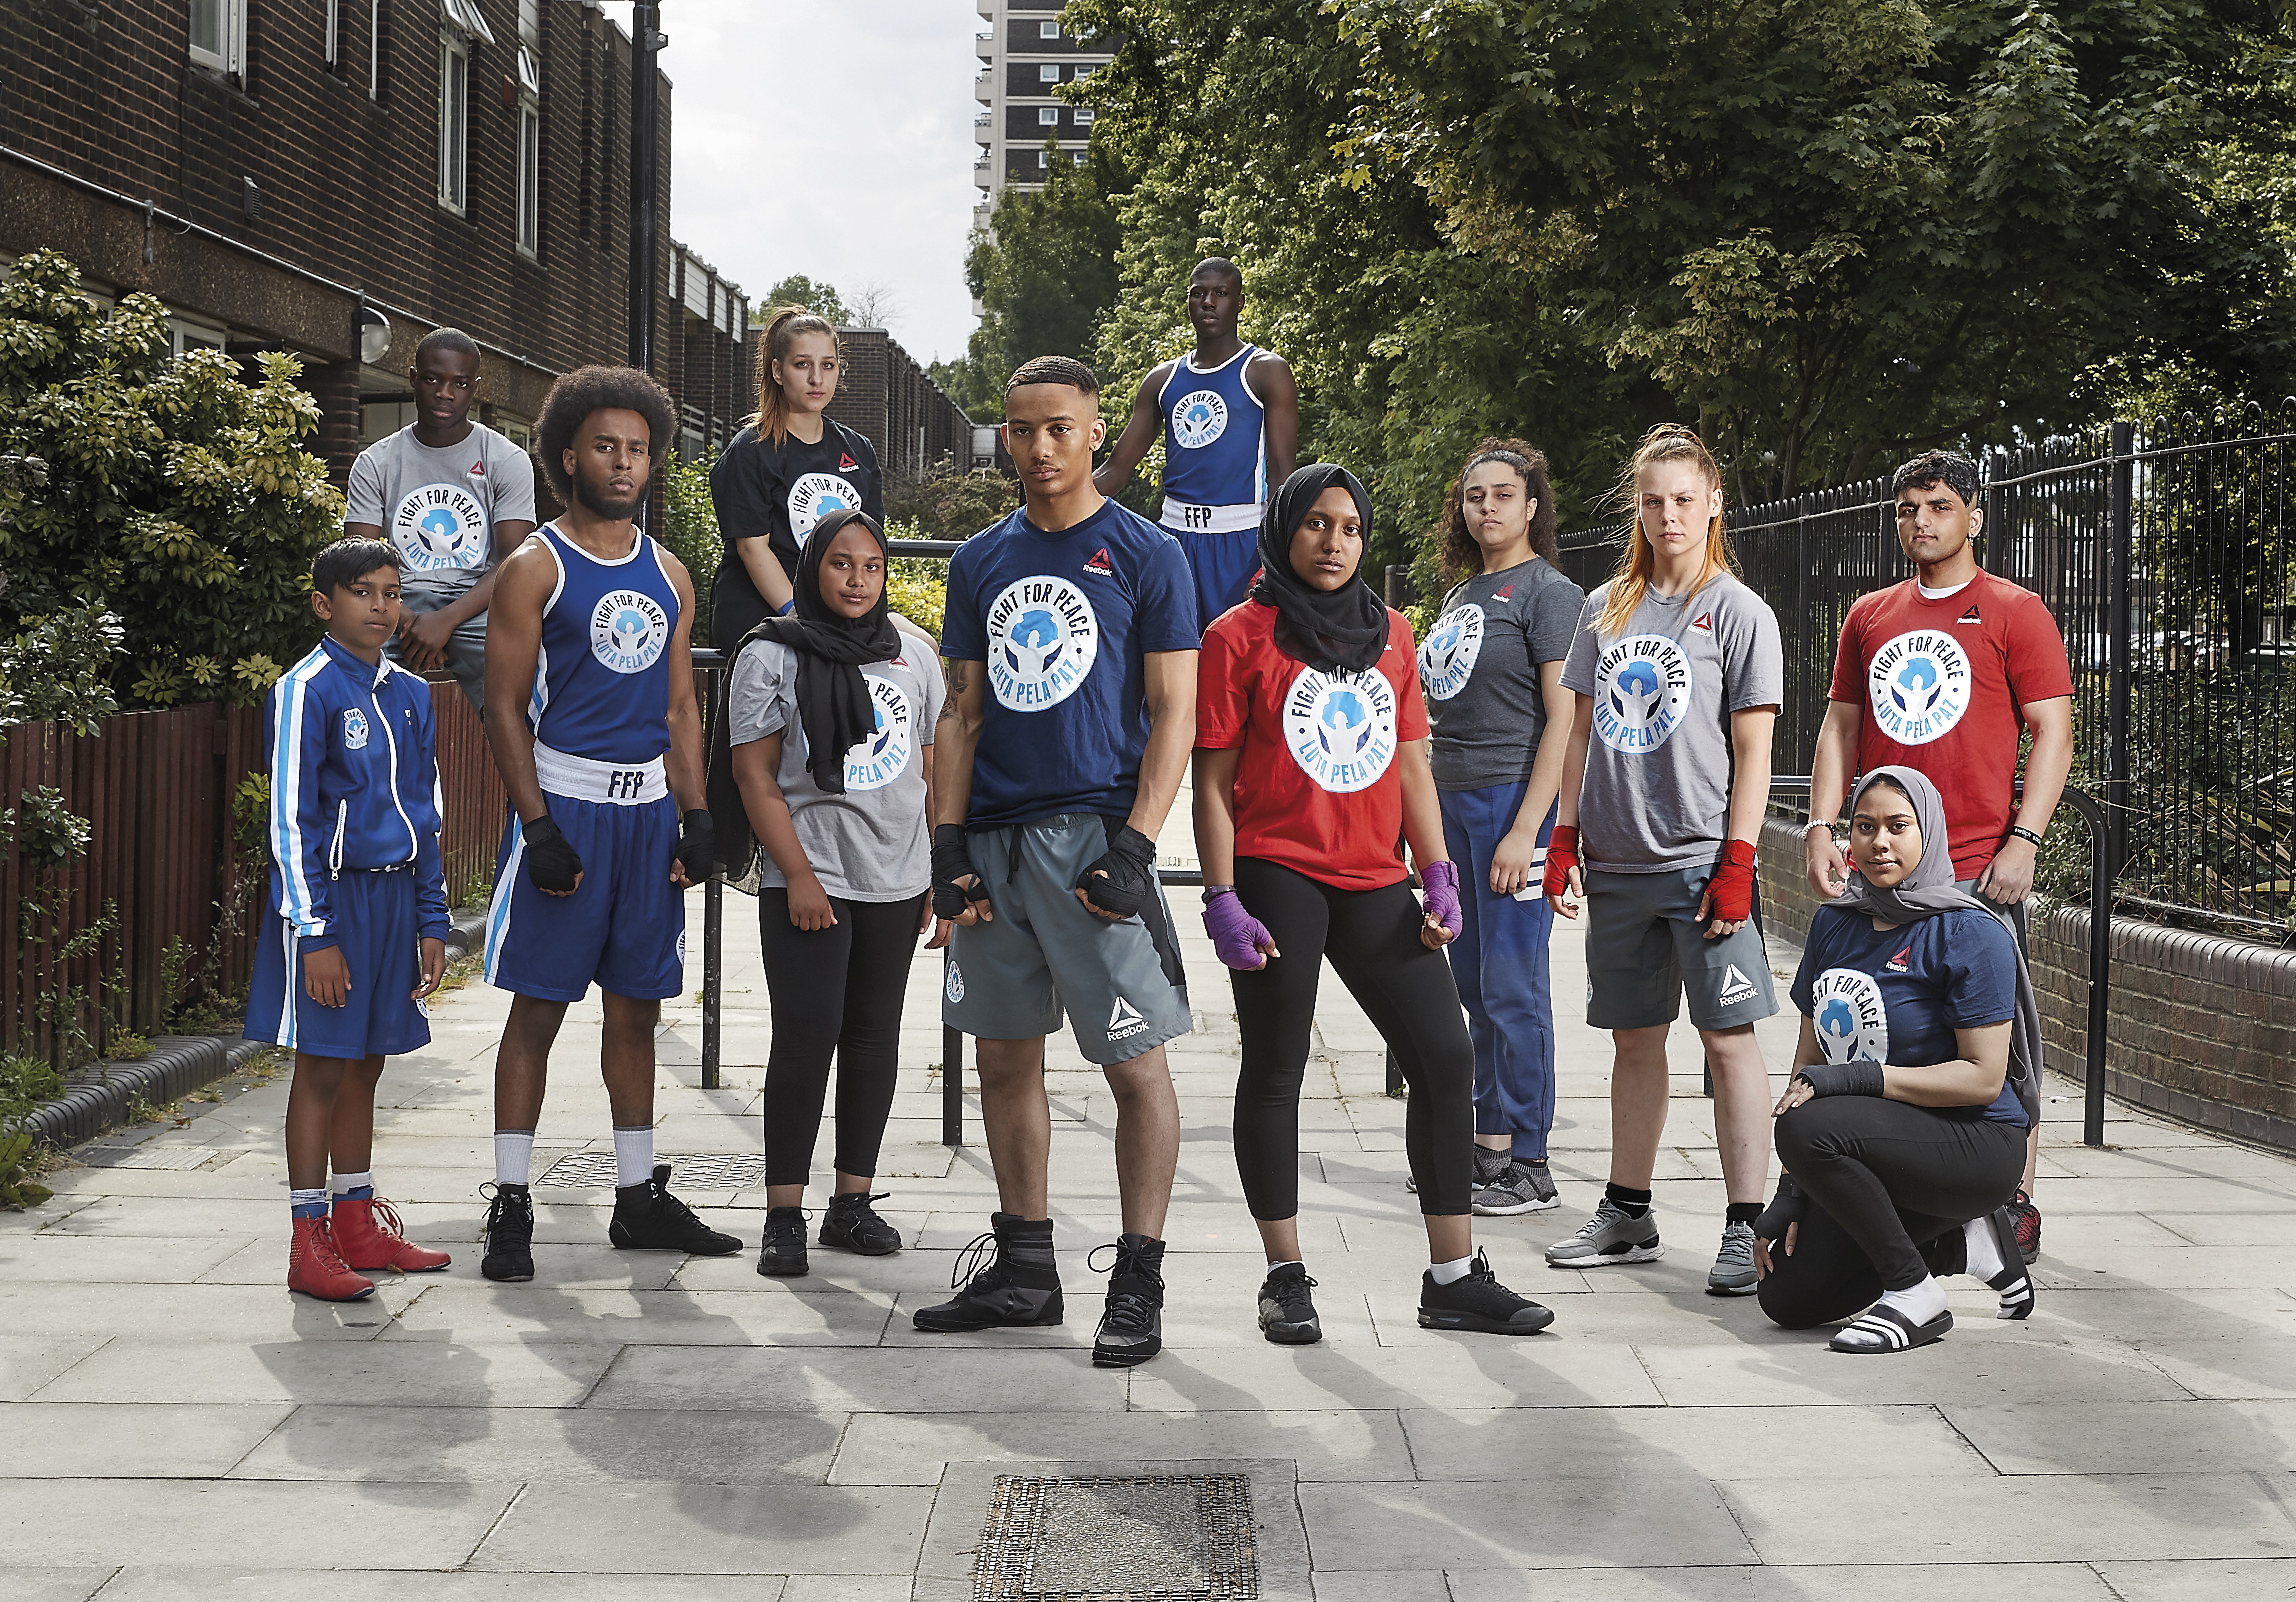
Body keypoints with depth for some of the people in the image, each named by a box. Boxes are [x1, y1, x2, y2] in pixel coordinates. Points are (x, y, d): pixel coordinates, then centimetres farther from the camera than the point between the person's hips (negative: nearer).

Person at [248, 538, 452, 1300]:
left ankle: (358, 1223, 23)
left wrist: (431, 923, 13)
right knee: (323, 1066, -2)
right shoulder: (307, 690, -10)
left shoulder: (411, 694, 11)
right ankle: (310, 1244, 5)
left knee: (365, 1065, 13)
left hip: (395, 898, 6)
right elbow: (291, 821, -12)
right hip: (331, 897, -6)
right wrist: (315, 934, -16)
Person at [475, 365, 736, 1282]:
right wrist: (539, 828, -15)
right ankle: (511, 1208, 4)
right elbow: (505, 709, -7)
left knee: (637, 1007, 11)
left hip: (649, 808, 5)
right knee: (539, 1007, -2)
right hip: (564, 802, -5)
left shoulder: (670, 576, 13)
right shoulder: (536, 569, -3)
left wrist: (696, 819, 5)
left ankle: (640, 1198, 19)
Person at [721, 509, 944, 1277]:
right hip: (808, 883, -4)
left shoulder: (913, 660, 12)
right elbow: (757, 778, -4)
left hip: (897, 882, 4)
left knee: (874, 1035, 7)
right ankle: (784, 1215, -3)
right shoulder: (772, 657, 0)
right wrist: (799, 878, -11)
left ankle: (853, 1201, 15)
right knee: (806, 1035, -8)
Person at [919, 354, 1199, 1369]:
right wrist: (947, 845, 3)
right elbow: (961, 714, 13)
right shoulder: (981, 562, 13)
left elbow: (1174, 715, -5)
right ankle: (1024, 1267, 23)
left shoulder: (1145, 556, -1)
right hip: (993, 841, 5)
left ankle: (1139, 1284, 5)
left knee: (1135, 1062, -3)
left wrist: (1134, 847, -14)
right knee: (1006, 1055, 11)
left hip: (1094, 832, -5)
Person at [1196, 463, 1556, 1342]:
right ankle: (1287, 1278, 14)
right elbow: (1213, 781, -4)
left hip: (1375, 885, 5)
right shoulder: (1241, 635, -2)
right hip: (1279, 879, -5)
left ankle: (1454, 1277, 10)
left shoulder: (1391, 634, 13)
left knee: (1446, 1059, 2)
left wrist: (1439, 879, 6)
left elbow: (1411, 764, 15)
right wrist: (1222, 900, -11)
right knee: (1274, 1074, 3)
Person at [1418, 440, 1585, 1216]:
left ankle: (1527, 1166, 1)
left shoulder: (1549, 592, -7)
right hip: (1453, 801, 8)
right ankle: (1485, 1146, 20)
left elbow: (1565, 720, -13)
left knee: (1512, 988, -5)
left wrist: (1527, 830, -19)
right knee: (1473, 983, 12)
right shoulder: (1462, 594, 17)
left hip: (1514, 801, -8)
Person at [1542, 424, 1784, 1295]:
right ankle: (1628, 1214, 22)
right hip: (1617, 862, 5)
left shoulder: (1739, 612, -2)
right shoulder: (1605, 608, 12)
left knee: (1728, 1036, -4)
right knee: (1634, 1037, 12)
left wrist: (1737, 862, -12)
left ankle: (1746, 1227, 0)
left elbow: (1752, 751, -5)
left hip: (1700, 860, -5)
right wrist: (1566, 839, 8)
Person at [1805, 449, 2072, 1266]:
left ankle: (2017, 1205, 9)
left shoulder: (2015, 612, 1)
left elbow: (2052, 733, -4)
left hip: (1981, 868, -4)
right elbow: (1841, 728, 16)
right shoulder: (1869, 616, 14)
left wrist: (2024, 840, -13)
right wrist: (1821, 827, 4)